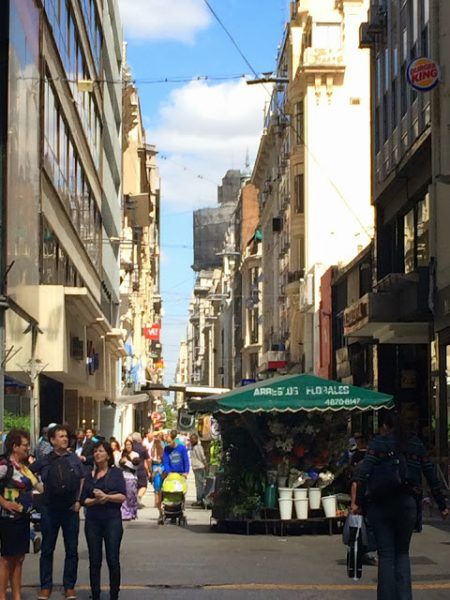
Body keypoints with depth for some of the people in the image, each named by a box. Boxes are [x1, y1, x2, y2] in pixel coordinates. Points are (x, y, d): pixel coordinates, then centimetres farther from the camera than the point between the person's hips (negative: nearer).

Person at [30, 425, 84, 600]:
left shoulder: (74, 459, 3)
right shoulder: (44, 461, 1)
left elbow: (82, 480, 11)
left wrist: (78, 500, 2)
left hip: (70, 509, 1)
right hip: (50, 510, -1)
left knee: (71, 549, 5)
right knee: (47, 549, 6)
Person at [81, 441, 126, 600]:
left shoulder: (116, 473, 4)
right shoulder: (89, 476, 12)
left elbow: (122, 497, -5)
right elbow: (83, 500, 6)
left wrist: (106, 497, -18)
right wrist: (96, 500, -13)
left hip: (112, 520, -3)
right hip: (93, 521, 3)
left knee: (113, 560, -5)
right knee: (94, 561, 3)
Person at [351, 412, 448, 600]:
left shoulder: (378, 443, 1)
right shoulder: (416, 445, 10)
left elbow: (363, 472, -11)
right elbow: (432, 477, 8)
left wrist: (357, 502, -12)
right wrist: (442, 505, 13)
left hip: (379, 505, -2)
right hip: (407, 504, 2)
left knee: (386, 554, 4)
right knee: (402, 552, 13)